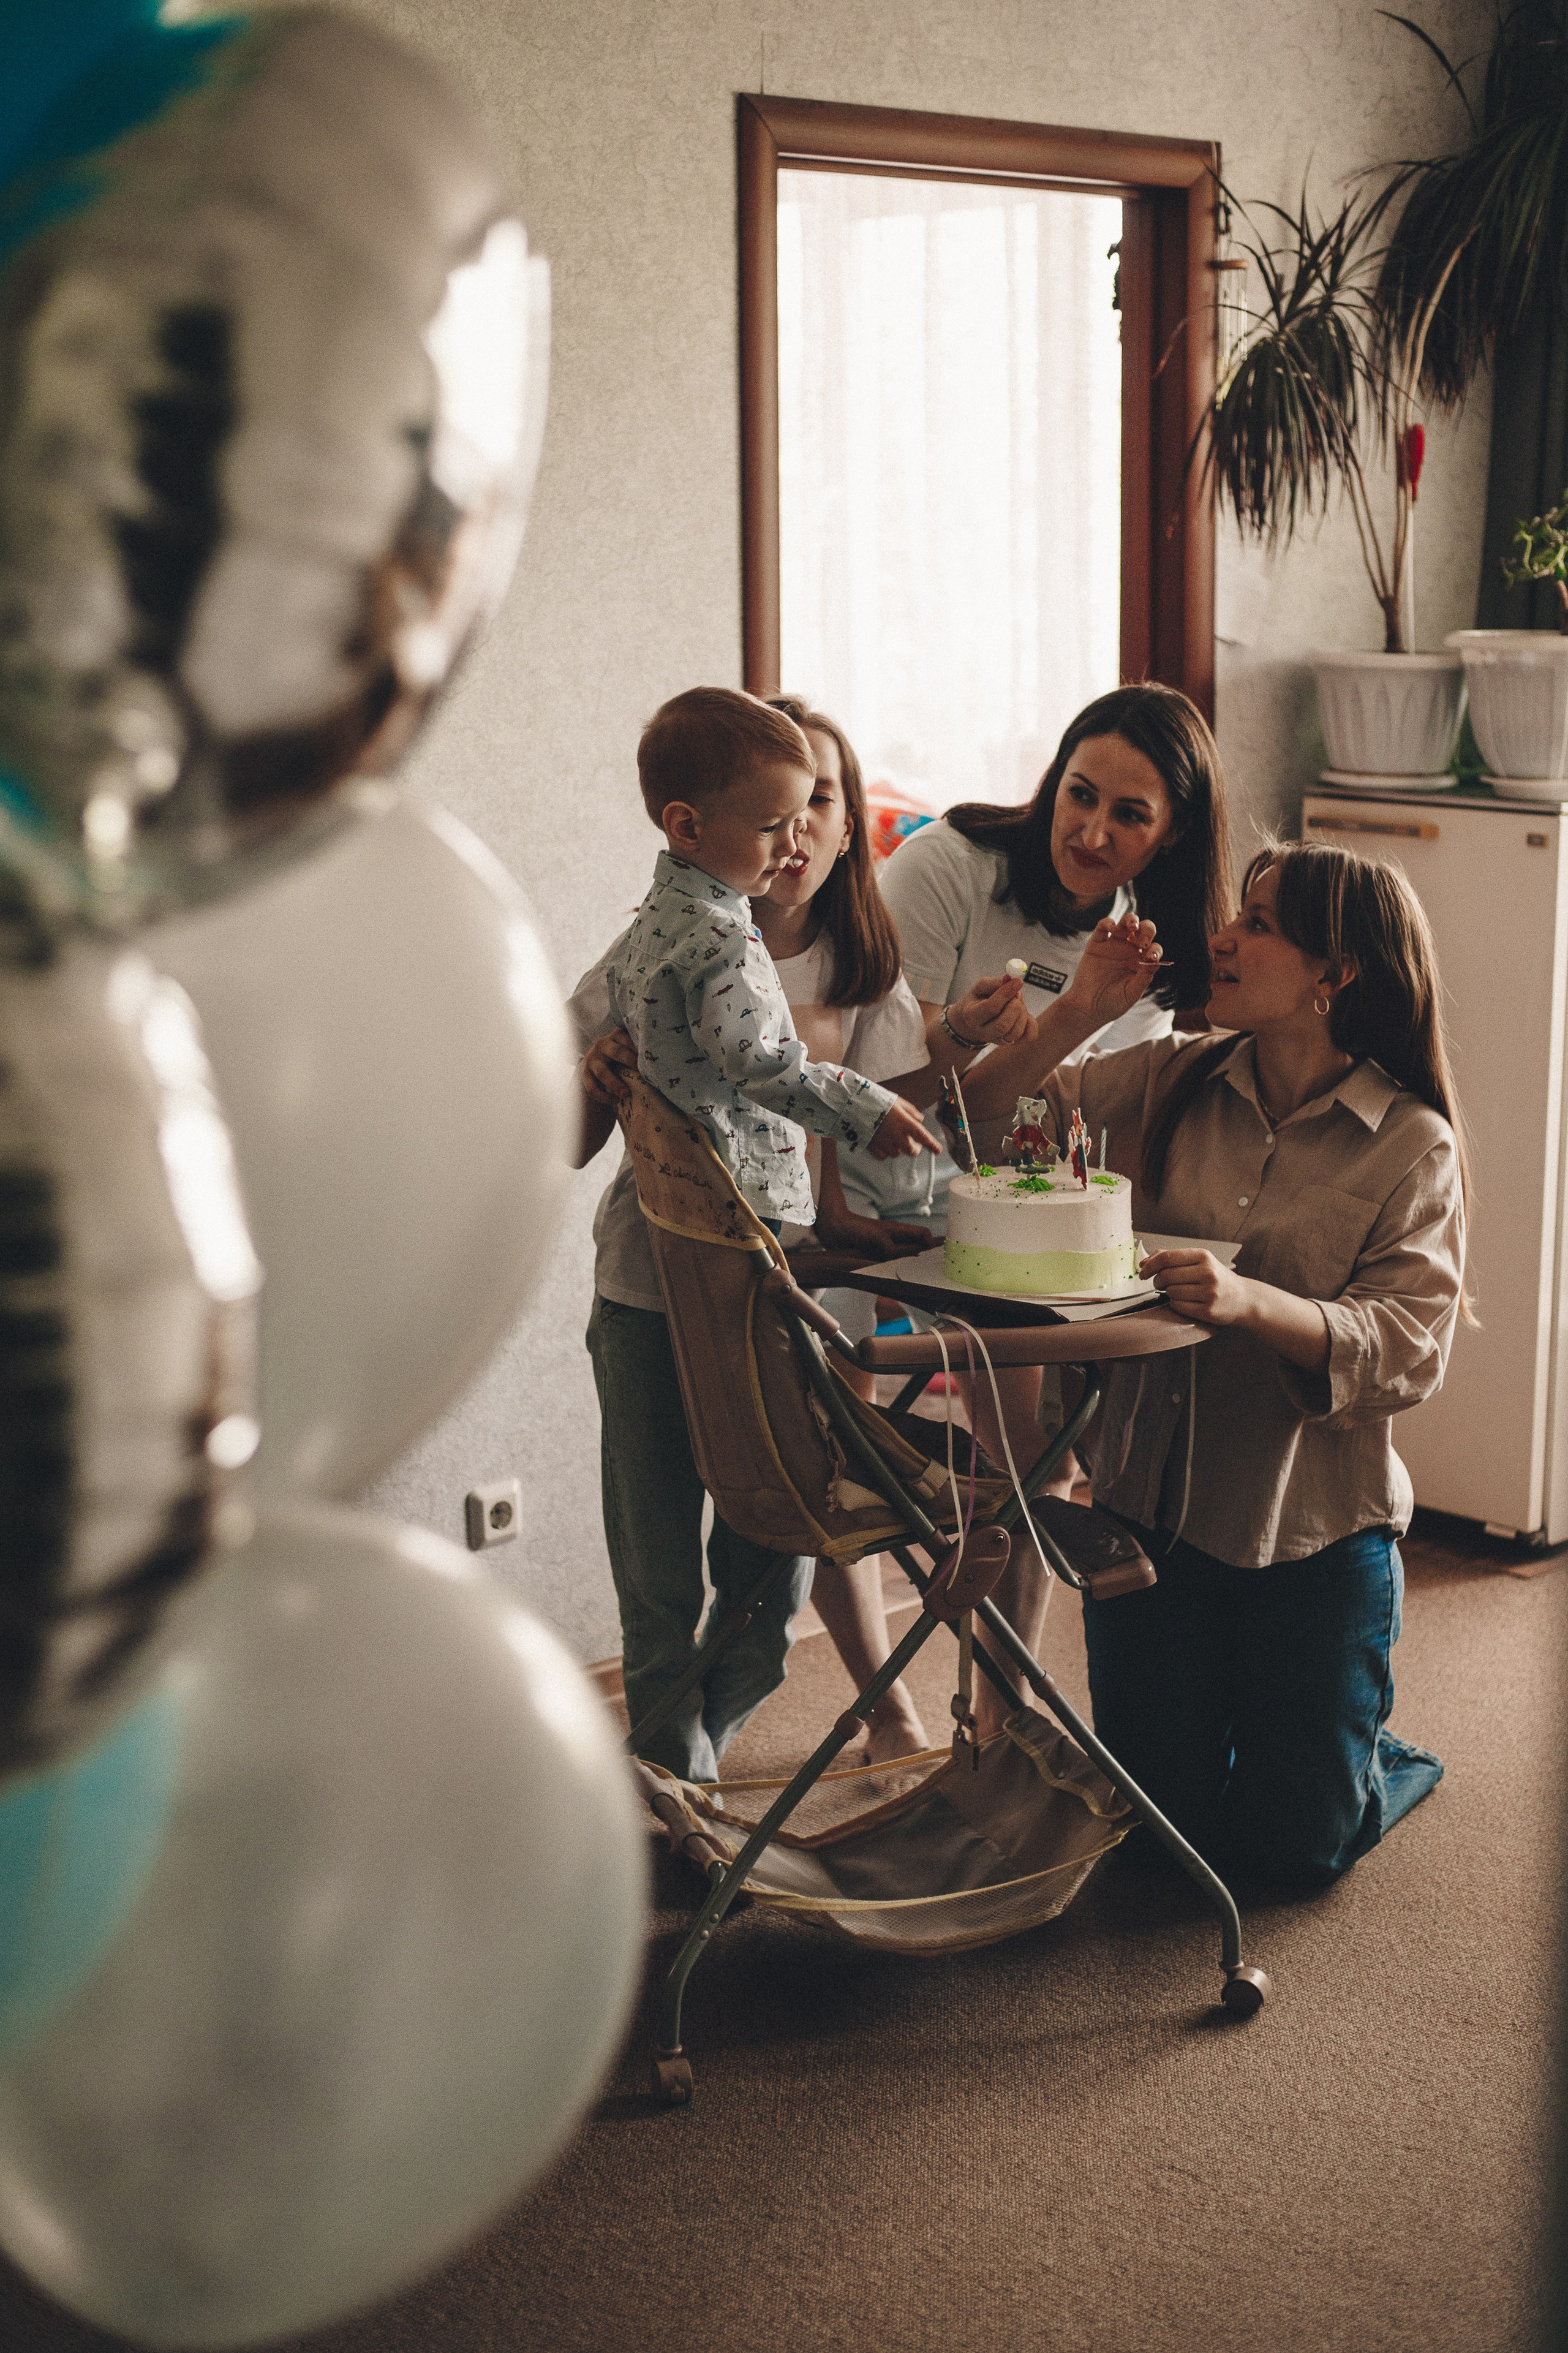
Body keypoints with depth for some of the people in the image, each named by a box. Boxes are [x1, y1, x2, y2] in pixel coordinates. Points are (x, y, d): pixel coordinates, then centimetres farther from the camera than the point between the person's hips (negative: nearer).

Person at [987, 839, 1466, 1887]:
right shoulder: (1169, 1083, 0)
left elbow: (1408, 1347, -19)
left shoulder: (1412, 1145, -9)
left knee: (1295, 1842, 6)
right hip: (1154, 1498, 3)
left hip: (1315, 1525, -3)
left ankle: (1385, 1755, 37)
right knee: (1162, 1820, 10)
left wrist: (1252, 1302, -34)